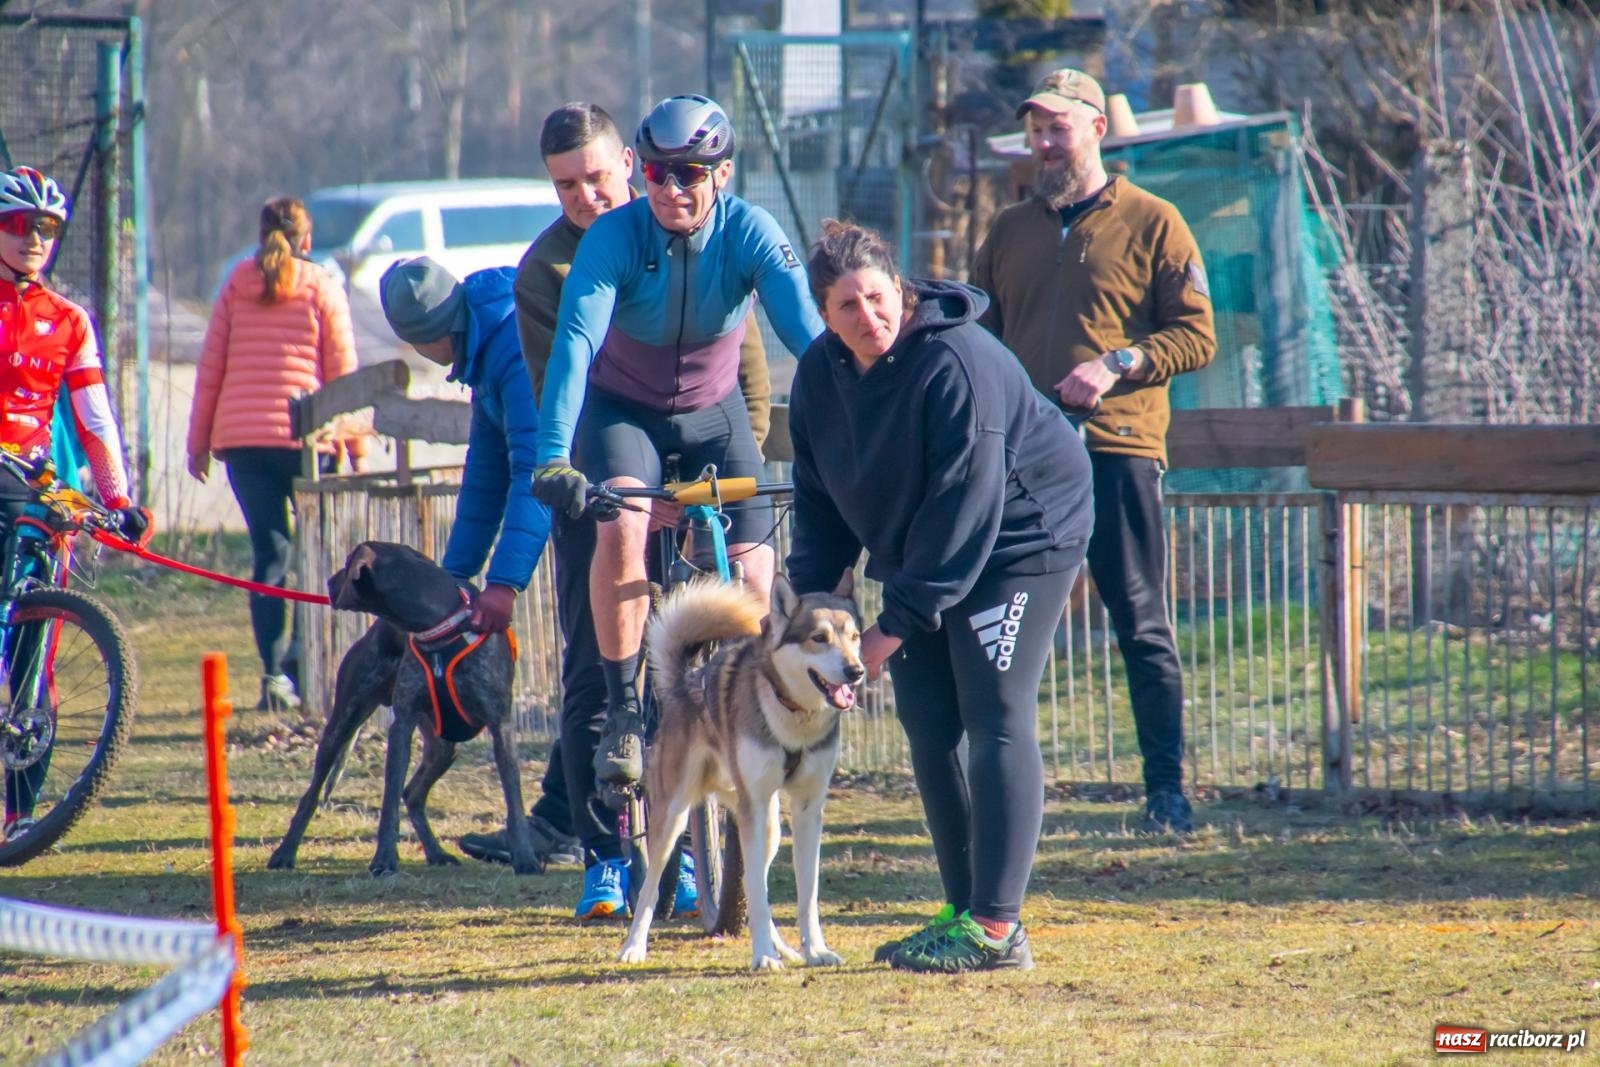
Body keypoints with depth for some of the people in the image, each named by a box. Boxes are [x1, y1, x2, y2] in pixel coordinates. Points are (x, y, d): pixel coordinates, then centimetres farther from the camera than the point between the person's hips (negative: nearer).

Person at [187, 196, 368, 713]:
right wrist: (358, 449, 5)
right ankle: (302, 666, 3)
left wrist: (198, 442, 14)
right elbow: (343, 373, 0)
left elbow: (210, 369, 8)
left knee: (269, 552, 5)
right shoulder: (322, 289, 2)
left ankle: (275, 672, -6)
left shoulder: (236, 288, 9)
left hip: (241, 438, 3)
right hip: (305, 437, -3)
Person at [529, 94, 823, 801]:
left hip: (713, 412, 2)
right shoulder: (614, 236, -25)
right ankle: (622, 711, -19)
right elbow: (574, 343, -35)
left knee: (751, 569, -14)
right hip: (624, 410, -2)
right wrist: (553, 459, -48)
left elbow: (807, 334, -31)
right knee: (621, 526, -30)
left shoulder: (751, 234, -22)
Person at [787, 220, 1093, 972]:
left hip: (1021, 538, -8)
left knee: (995, 724, -13)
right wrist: (806, 596, -5)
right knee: (927, 729, 5)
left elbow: (964, 506, -27)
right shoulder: (820, 374, -3)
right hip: (921, 555, 8)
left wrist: (899, 620, -25)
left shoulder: (957, 365, -27)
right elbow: (819, 494, 7)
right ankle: (964, 911, 13)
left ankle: (995, 928, -14)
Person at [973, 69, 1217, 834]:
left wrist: (1118, 366, -15)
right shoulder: (1010, 231, 17)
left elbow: (1197, 337, -1)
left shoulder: (1151, 225, 3)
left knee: (1142, 626, -3)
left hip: (1117, 449, -4)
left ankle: (1166, 788, 0)